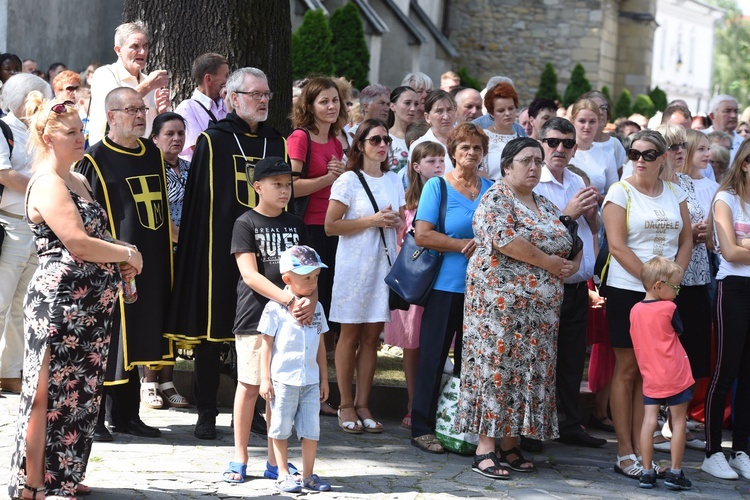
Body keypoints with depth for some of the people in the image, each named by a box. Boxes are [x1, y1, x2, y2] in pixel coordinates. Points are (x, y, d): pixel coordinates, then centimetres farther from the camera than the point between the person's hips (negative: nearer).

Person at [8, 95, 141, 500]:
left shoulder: (77, 182, 17)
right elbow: (78, 243, -20)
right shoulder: (48, 184, -13)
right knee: (48, 394, -4)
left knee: (77, 392, 13)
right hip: (60, 302, -9)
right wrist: (127, 253, -8)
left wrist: (120, 261, 5)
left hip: (89, 304, 9)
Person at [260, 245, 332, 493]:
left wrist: (324, 379, 16)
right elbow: (266, 345, -4)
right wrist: (265, 379, -7)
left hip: (310, 380, 4)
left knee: (312, 430, 5)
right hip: (283, 380, -4)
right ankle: (283, 475, 15)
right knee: (281, 429, 5)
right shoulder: (275, 308, -7)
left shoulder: (316, 307, 9)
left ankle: (308, 475, 16)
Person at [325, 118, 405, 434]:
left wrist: (396, 221, -1)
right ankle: (346, 405, 7)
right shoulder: (349, 180, -4)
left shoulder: (393, 180, 12)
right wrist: (372, 220, -15)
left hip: (384, 263, 5)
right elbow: (331, 226, -9)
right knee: (350, 335, 1)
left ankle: (363, 404, 11)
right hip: (354, 264, -5)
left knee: (372, 337, 5)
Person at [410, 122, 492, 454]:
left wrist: (481, 245, -8)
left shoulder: (491, 190, 11)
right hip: (446, 286, -4)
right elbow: (422, 235, -9)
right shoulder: (437, 186, -1)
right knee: (434, 355, 0)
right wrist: (465, 245, -13)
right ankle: (422, 429, 6)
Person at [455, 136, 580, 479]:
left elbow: (571, 243, 22)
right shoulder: (496, 200, -5)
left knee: (531, 371, 6)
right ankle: (485, 449, -6)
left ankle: (510, 444, 12)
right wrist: (547, 262, -15)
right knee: (496, 366, -8)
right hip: (501, 301, -7)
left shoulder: (545, 206, 17)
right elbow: (504, 239, -21)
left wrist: (573, 263, -1)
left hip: (541, 306, 7)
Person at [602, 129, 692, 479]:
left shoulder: (675, 194, 9)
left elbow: (686, 240, 10)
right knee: (626, 371, 0)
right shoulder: (620, 192, -5)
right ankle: (625, 454, 4)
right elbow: (617, 245, -12)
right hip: (627, 290, -4)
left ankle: (641, 449, 11)